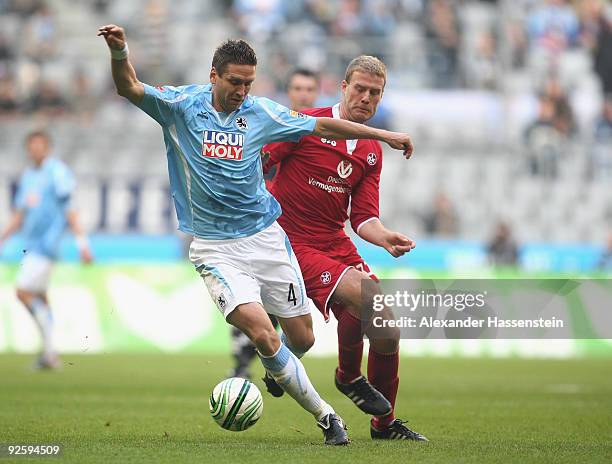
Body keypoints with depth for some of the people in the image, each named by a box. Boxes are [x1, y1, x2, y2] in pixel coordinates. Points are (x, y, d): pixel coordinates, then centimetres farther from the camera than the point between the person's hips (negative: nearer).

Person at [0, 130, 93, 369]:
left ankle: (50, 347, -9)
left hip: (46, 243, -8)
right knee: (39, 298, 8)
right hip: (31, 244, 8)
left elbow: (70, 210, -10)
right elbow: (20, 215, 22)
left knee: (24, 292, -15)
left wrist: (82, 242, -14)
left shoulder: (58, 172, -8)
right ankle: (49, 353, 11)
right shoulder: (27, 176, 15)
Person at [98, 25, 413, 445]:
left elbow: (322, 127, 10)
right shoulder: (183, 105, -4)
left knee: (302, 338, 5)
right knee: (262, 333, -20)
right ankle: (324, 415, -7)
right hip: (216, 249, -3)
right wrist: (120, 52, -34)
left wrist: (385, 135, 12)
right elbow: (129, 88, -14)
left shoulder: (261, 112, 2)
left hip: (265, 238, 3)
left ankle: (276, 369, 43)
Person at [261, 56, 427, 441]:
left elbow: (363, 217, 7)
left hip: (337, 243, 6)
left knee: (387, 332, 0)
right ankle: (349, 376, -1)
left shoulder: (372, 152, 10)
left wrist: (386, 238, -12)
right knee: (361, 295, -28)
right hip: (295, 244, -6)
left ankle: (385, 423, 20)